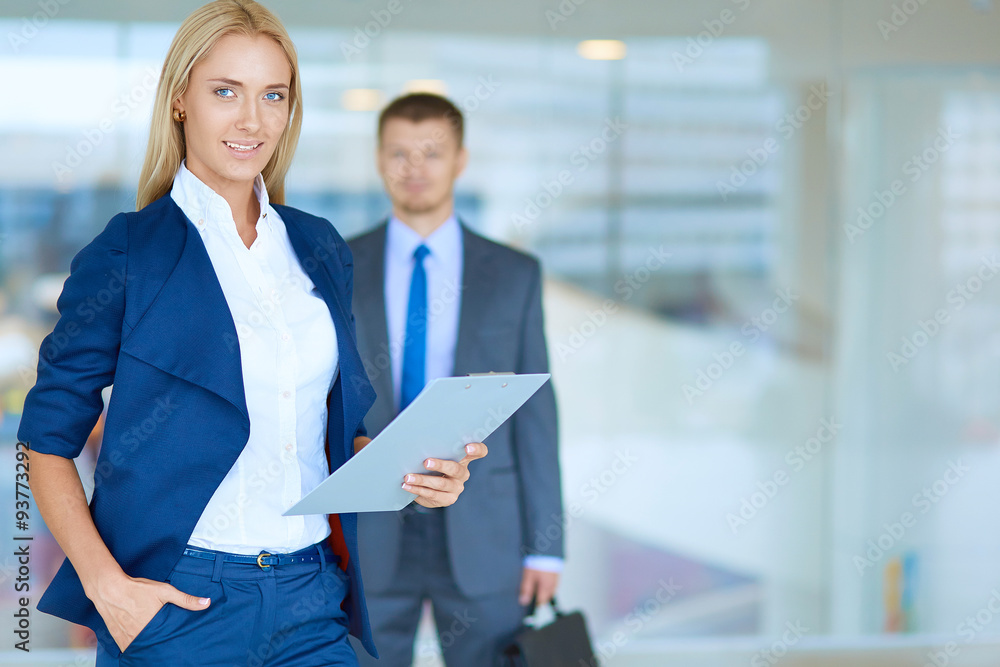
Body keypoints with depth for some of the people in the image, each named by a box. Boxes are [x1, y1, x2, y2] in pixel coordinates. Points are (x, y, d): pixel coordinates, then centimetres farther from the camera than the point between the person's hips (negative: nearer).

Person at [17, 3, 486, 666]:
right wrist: (105, 584, -15)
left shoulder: (320, 248, 11)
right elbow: (48, 440, -2)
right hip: (174, 606, -4)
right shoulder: (125, 254, -3)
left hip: (312, 602, 4)